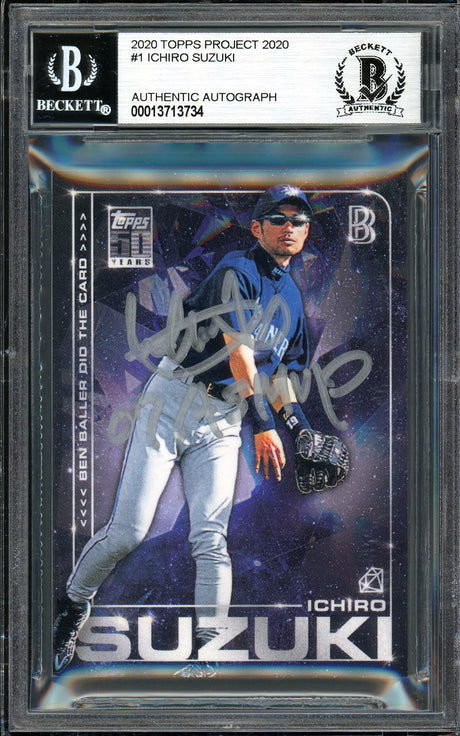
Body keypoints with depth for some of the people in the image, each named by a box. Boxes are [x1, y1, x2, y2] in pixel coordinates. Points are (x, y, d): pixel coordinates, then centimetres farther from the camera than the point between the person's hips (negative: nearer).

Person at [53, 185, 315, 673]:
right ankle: (73, 606, 17)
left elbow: (279, 374, 21)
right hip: (173, 400, -5)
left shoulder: (292, 299, 17)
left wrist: (303, 433, 7)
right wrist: (263, 424, -24)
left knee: (210, 540, -8)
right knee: (128, 531, -8)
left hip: (224, 422, 6)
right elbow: (239, 352, -17)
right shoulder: (237, 271, -7)